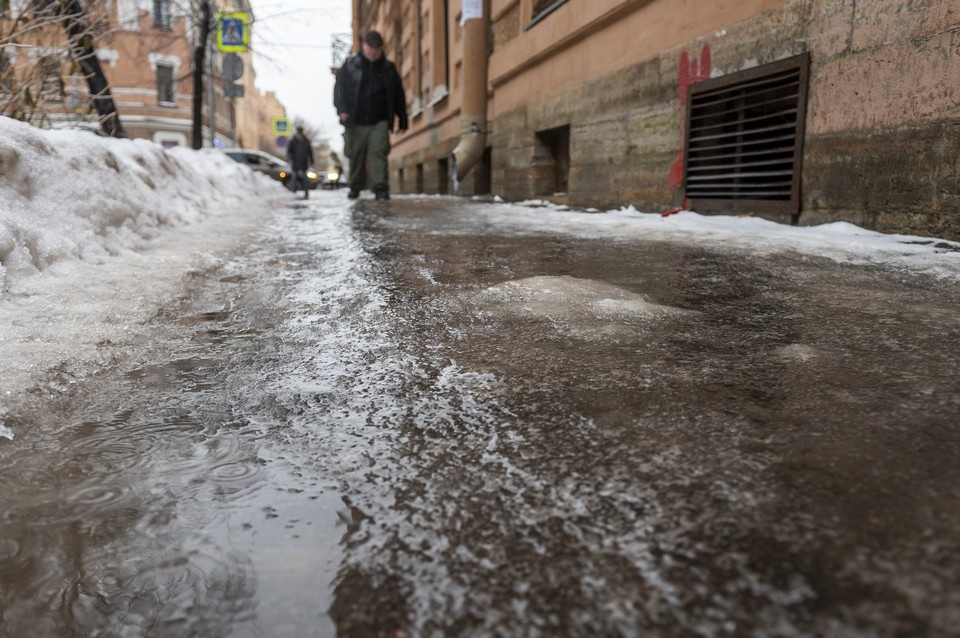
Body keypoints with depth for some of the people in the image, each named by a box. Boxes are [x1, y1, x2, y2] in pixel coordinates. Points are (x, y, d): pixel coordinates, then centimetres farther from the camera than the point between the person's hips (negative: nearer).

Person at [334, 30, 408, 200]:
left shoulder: (388, 68, 8)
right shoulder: (350, 65, 5)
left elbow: (398, 95, 12)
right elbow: (339, 86, 2)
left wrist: (402, 120, 10)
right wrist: (342, 109, -12)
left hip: (380, 121, 0)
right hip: (355, 121, 0)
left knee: (379, 153, -12)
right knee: (356, 155, 6)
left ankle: (381, 188, -13)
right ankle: (355, 187, 21)